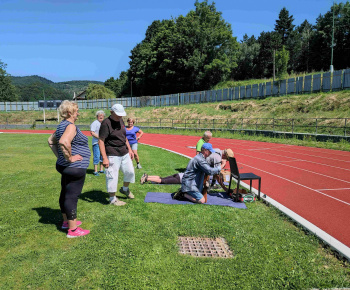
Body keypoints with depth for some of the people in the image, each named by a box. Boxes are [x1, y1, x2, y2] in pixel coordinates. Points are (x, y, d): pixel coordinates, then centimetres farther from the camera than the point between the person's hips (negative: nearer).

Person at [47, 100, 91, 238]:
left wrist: (59, 155, 18)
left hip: (64, 167, 10)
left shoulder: (62, 125, 12)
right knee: (72, 196, -3)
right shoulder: (71, 126, -18)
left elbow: (51, 141, 24)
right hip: (75, 168, -10)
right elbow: (64, 142, -36)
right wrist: (69, 158, -24)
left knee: (65, 194, 20)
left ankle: (67, 221, 36)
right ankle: (72, 230, 8)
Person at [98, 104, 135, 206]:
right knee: (112, 176, -1)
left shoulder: (120, 121, 12)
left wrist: (129, 149, 18)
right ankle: (112, 199, 15)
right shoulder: (106, 123, -14)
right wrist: (104, 158, -23)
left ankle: (125, 189, 41)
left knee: (130, 172, 16)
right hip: (112, 156, -8)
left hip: (124, 154, 8)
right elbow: (101, 141, -18)